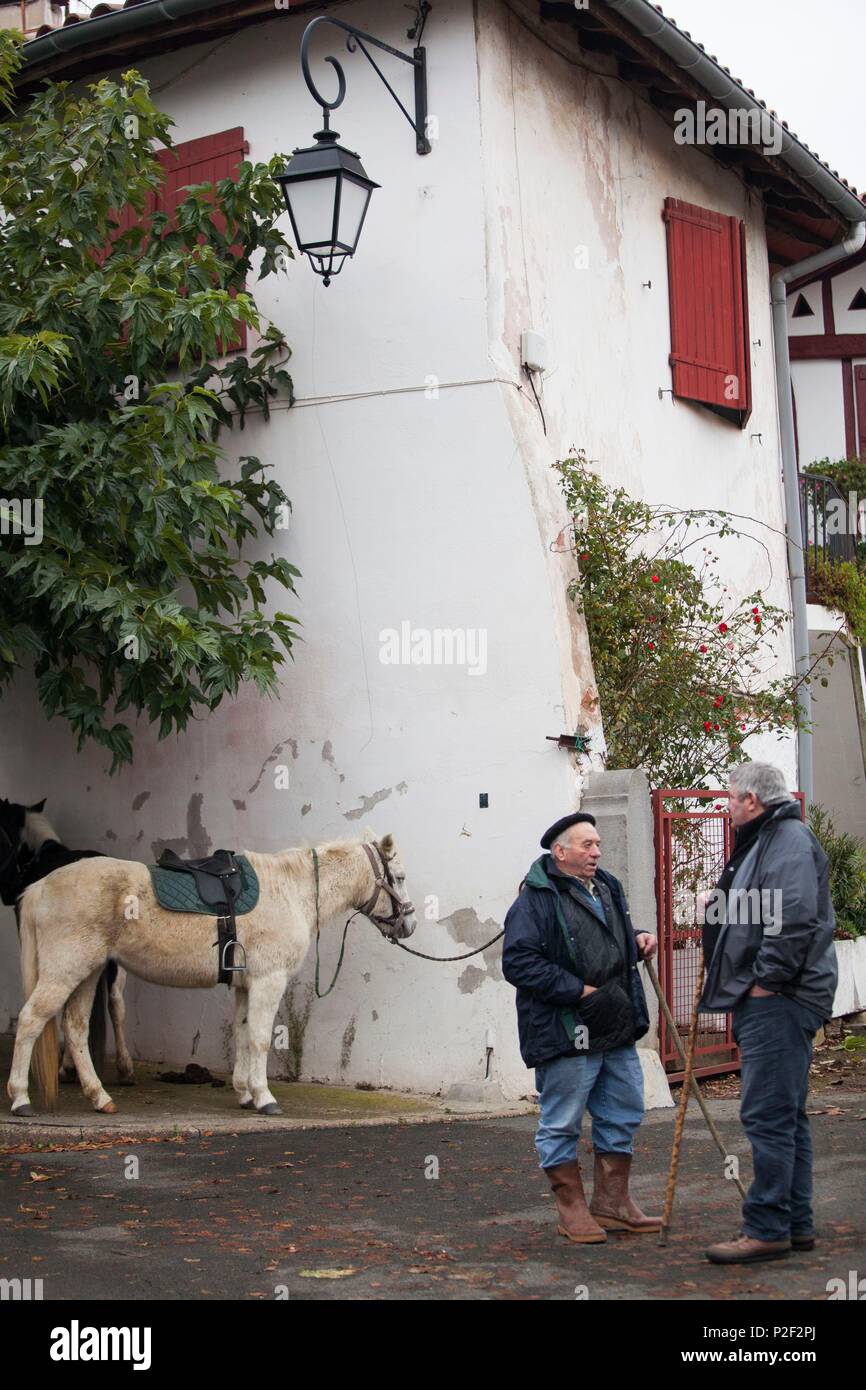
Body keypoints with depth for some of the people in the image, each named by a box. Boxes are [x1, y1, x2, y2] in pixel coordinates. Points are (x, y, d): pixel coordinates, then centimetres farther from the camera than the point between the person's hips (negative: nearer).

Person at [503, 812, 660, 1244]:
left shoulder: (608, 888, 15)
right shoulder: (536, 900, -12)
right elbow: (518, 962, -20)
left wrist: (636, 940, 6)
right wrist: (580, 992, -20)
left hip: (616, 1030, 8)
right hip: (565, 1034, -8)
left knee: (623, 1114, 14)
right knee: (562, 1123, 2)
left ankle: (612, 1203, 27)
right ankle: (572, 1211, 14)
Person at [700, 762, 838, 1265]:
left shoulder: (790, 839, -13)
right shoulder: (764, 841, 21)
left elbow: (794, 918, -25)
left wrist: (767, 980, -21)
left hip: (779, 999, -11)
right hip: (764, 1002, 11)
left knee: (769, 1114, -10)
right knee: (787, 1114, 14)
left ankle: (767, 1229, -6)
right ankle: (798, 1224, 21)